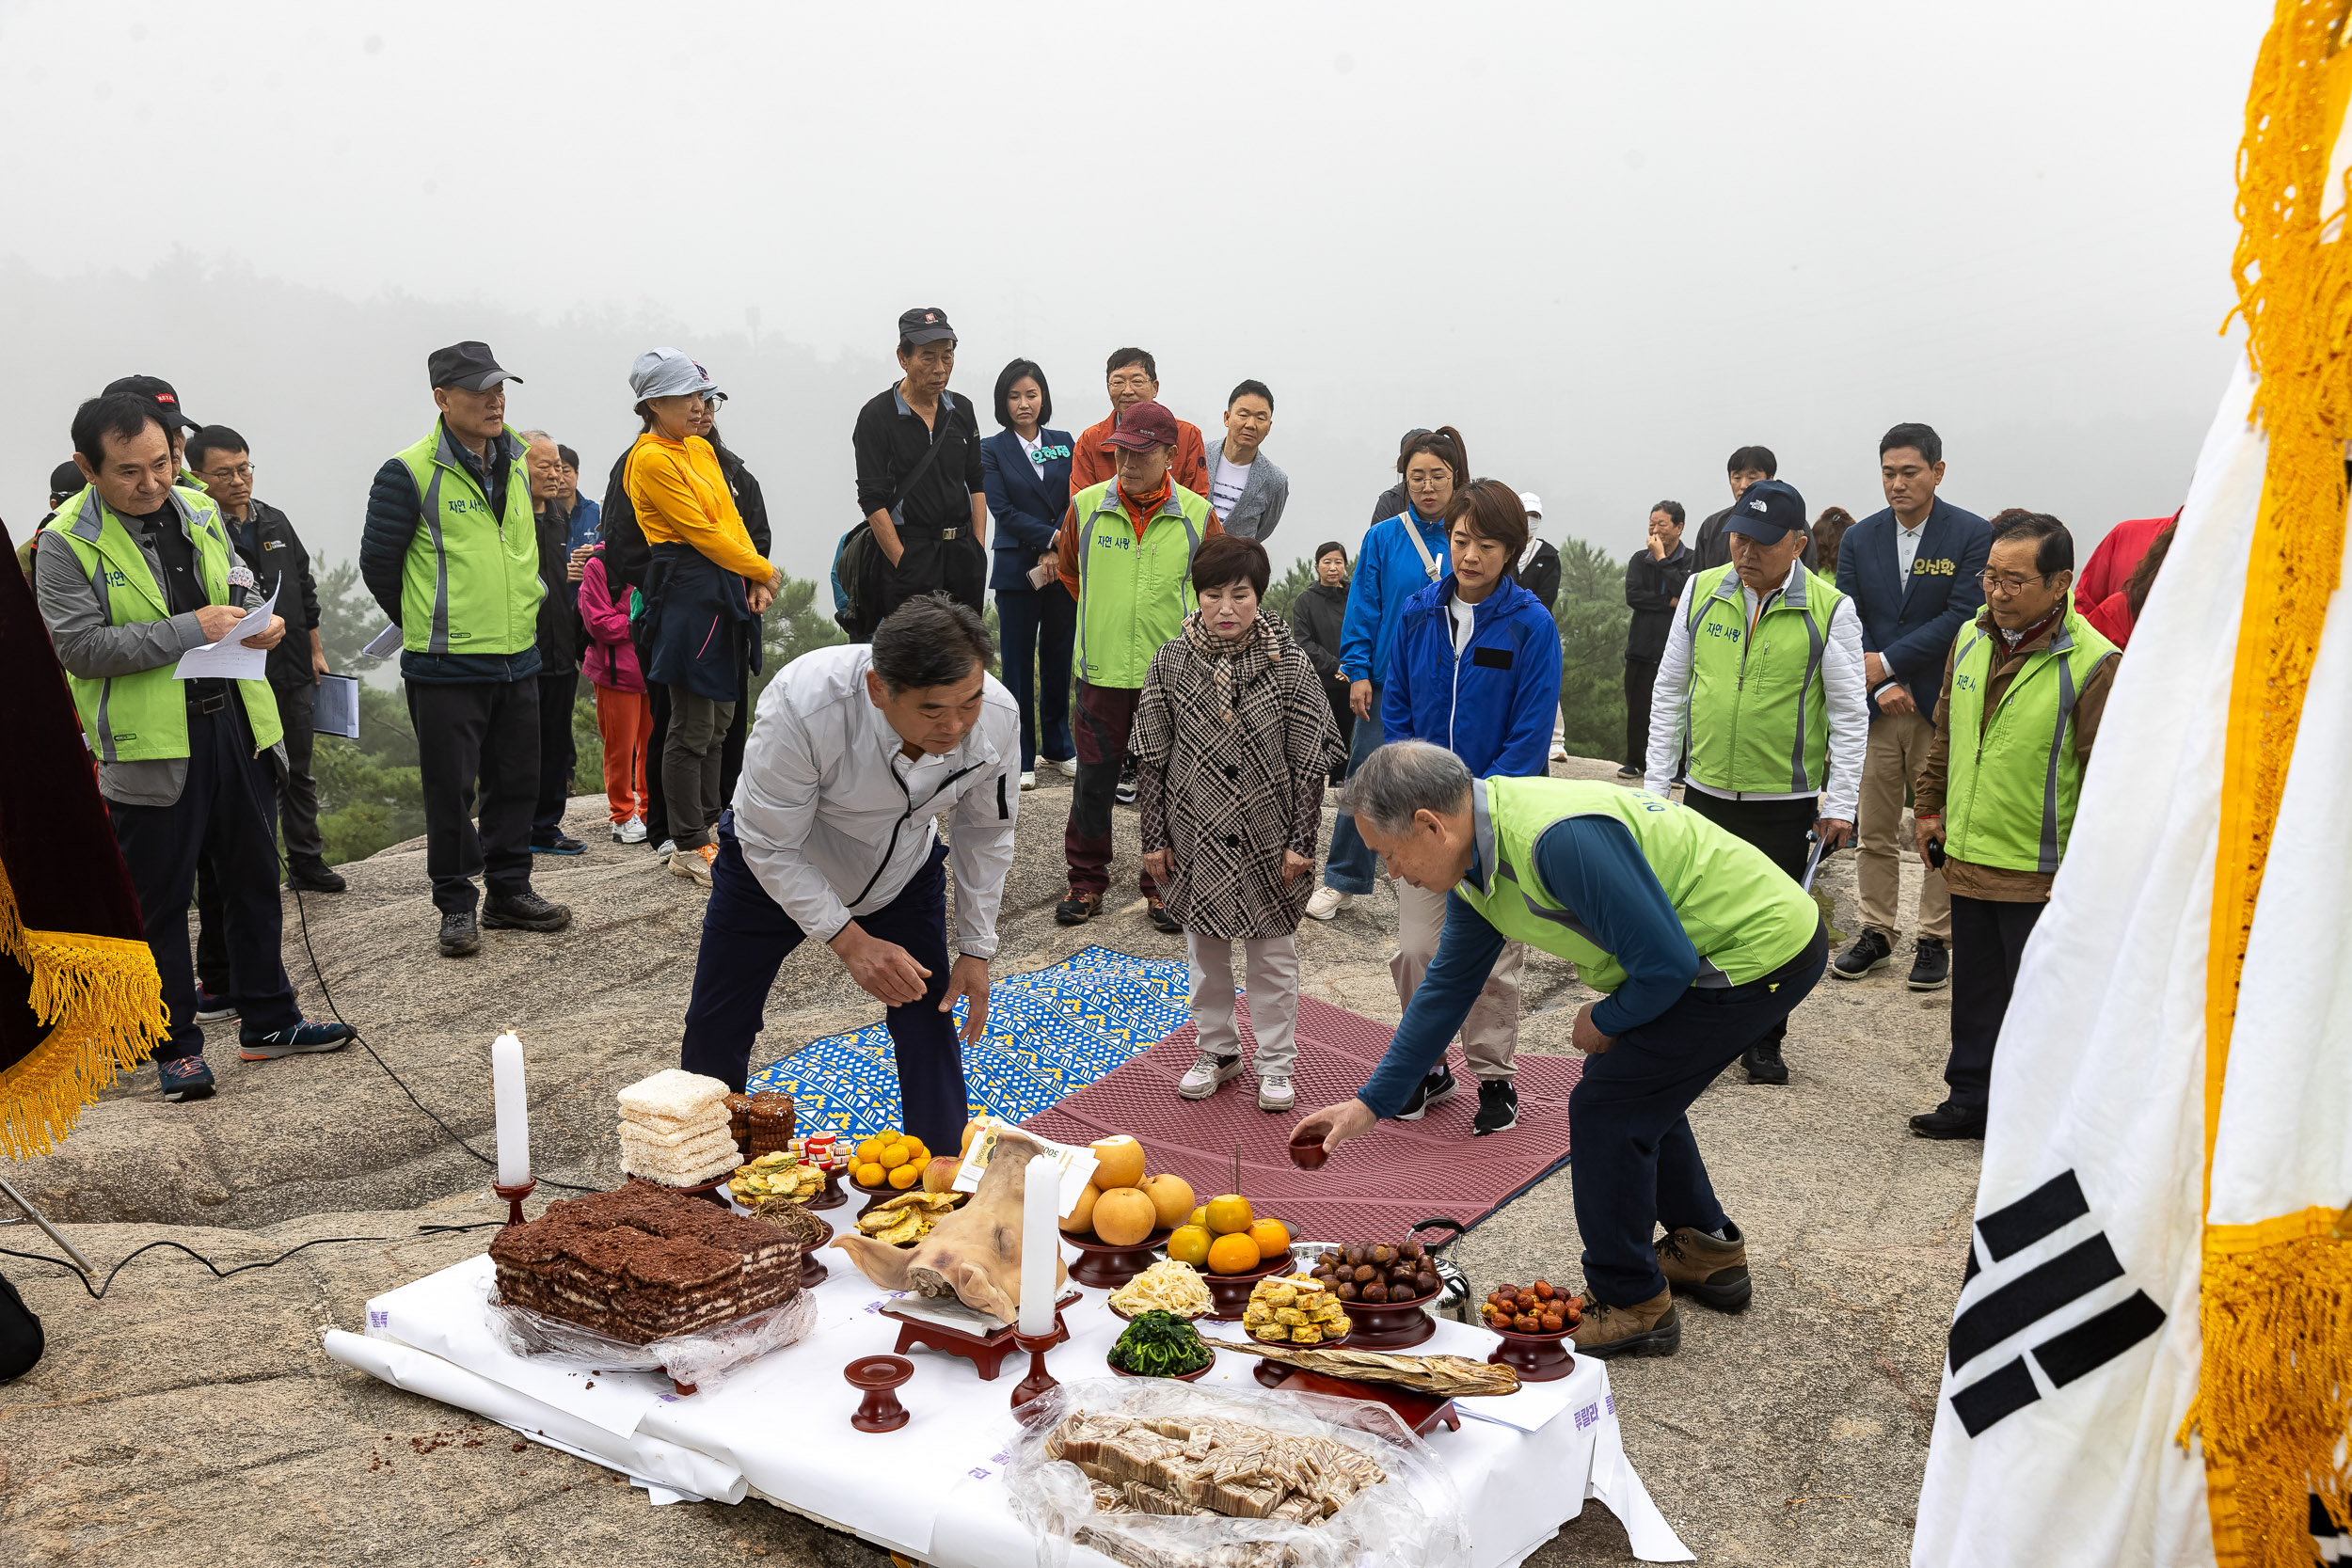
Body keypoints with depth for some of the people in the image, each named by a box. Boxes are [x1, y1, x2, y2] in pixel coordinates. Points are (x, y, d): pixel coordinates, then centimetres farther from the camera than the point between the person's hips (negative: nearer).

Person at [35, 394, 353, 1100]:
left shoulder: (198, 510, 7)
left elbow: (241, 587, 20)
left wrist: (258, 620, -3)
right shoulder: (66, 542, -10)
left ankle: (268, 1021, 27)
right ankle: (174, 1047, 16)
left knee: (253, 881, 14)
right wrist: (190, 629, -21)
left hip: (233, 723, 6)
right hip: (150, 746, -6)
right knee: (159, 902, 4)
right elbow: (81, 646, -16)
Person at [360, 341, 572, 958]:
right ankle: (457, 905, 14)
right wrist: (430, 628, 6)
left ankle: (510, 890, 26)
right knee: (451, 789, 1)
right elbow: (378, 564, -4)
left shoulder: (517, 464, 9)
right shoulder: (410, 474, -11)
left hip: (517, 660, 6)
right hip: (446, 669, -6)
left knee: (517, 780, 12)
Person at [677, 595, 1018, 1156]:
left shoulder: (997, 716, -29)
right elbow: (770, 847, -28)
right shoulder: (802, 704, -41)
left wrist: (976, 948, -8)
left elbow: (985, 830, -8)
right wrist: (851, 942, -33)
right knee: (716, 1030, 7)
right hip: (775, 869, -2)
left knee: (931, 1023, -6)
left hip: (903, 872, 2)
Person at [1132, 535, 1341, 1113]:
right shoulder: (1170, 663, -4)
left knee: (1273, 953, 9)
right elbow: (1151, 757, 2)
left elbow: (1310, 761, -5)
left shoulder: (1289, 664, -8)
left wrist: (1301, 840, -8)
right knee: (1205, 947, 15)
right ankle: (1218, 1049, 33)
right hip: (1196, 838, 2)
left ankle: (1275, 1062, 25)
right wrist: (1154, 838, 1)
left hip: (1269, 842, -1)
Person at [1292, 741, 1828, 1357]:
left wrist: (1604, 1021, -6)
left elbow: (1668, 964, -27)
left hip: (1765, 953, -9)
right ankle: (1707, 1252, 38)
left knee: (1607, 1104, -5)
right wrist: (1371, 1102, 13)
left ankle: (1631, 1305, 10)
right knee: (1636, 1087, 21)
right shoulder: (1478, 857, 1)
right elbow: (1447, 988, 12)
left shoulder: (1561, 840, -32)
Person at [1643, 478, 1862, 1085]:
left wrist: (1840, 805, -7)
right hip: (1705, 791, 2)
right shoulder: (1702, 592, 1)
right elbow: (1670, 690, 8)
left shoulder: (1829, 609, -7)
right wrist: (1657, 781, 5)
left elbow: (1850, 715, -4)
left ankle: (1764, 1042, 24)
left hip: (1786, 802, -2)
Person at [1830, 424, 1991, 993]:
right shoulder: (1860, 539, 8)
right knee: (1874, 832, 8)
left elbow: (1962, 616, -11)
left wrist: (1888, 662, -13)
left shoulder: (1972, 534, -3)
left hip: (1941, 709, -3)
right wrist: (1880, 687, -9)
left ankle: (1935, 939, 14)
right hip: (1876, 708, 3)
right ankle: (1876, 933, 20)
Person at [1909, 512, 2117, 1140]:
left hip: (2041, 875, -6)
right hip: (1968, 858, 6)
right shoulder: (1971, 639, 5)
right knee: (1974, 992, 18)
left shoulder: (2093, 664, -15)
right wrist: (1929, 806, 18)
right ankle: (1971, 1099, 32)